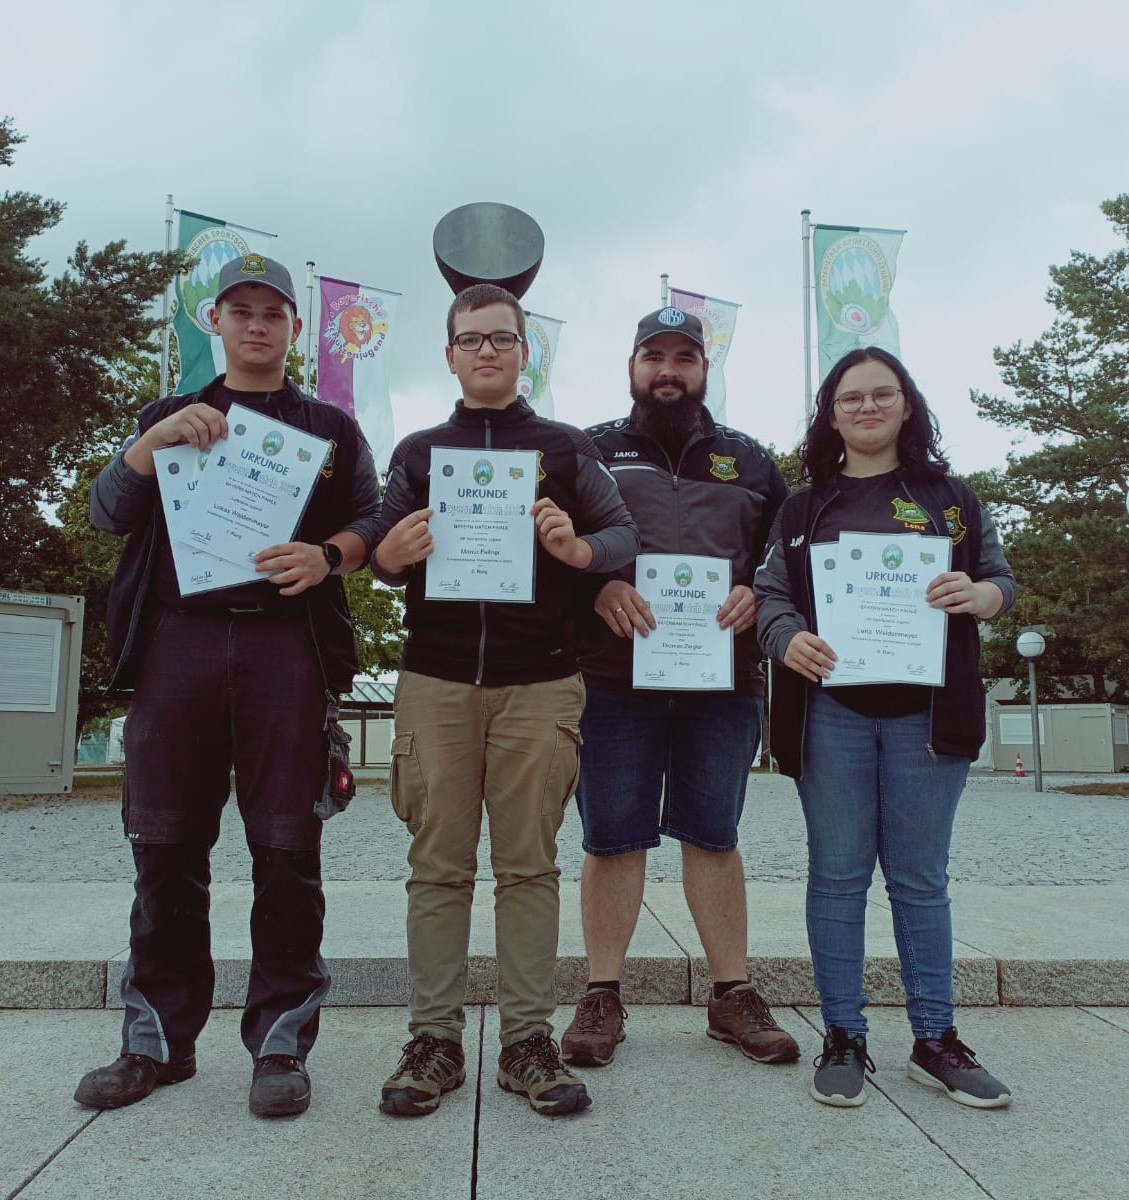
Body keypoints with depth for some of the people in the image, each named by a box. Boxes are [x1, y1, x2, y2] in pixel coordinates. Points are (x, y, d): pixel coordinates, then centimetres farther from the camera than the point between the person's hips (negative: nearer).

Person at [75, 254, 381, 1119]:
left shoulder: (331, 429, 19)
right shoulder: (169, 416, 23)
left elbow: (374, 521, 8)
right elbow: (107, 513, 11)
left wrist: (328, 555, -14)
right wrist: (154, 442, -6)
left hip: (287, 643, -1)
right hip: (178, 635, 2)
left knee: (286, 846, -4)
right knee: (165, 843, 3)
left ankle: (281, 1042, 6)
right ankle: (158, 1039, 16)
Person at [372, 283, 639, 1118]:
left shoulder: (567, 447, 13)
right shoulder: (418, 451, 17)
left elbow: (624, 531, 4)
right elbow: (384, 552, 11)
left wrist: (580, 548, -19)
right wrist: (392, 556, -14)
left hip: (541, 682, -1)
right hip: (436, 680, 1)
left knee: (529, 863, 1)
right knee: (439, 862, 1)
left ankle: (530, 1040, 9)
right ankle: (434, 1040, 9)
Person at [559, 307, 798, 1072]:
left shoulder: (747, 460, 17)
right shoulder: (593, 451, 10)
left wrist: (758, 594, -4)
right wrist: (597, 587, -15)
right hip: (615, 675, -2)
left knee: (714, 835, 10)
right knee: (614, 838, 3)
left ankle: (733, 995, 21)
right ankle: (603, 996, 16)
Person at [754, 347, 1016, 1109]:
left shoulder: (951, 497, 11)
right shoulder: (804, 509, 10)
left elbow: (1003, 579, 8)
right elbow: (771, 596, 2)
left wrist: (978, 596, -16)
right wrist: (789, 640, -19)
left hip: (925, 711, 0)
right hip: (832, 710, 0)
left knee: (921, 879, 7)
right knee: (838, 876, 4)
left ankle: (936, 1040, 19)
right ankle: (844, 1039, 14)